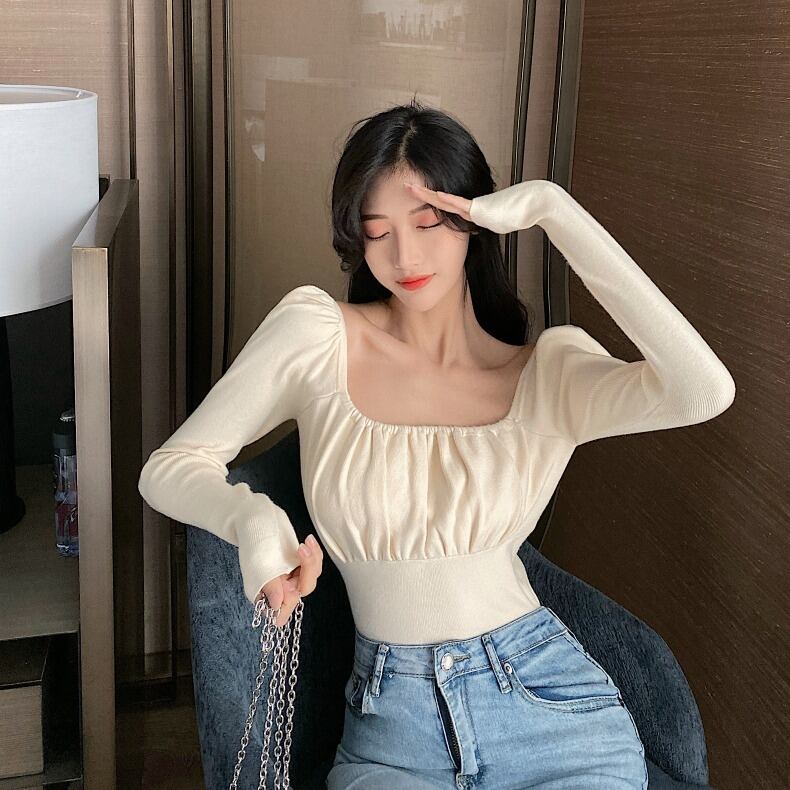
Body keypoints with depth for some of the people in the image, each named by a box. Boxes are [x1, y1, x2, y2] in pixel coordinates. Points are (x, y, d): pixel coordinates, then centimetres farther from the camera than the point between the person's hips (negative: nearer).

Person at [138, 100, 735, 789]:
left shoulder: (549, 370, -3)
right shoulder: (316, 333, -3)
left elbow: (704, 390, -23)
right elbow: (168, 469, 1)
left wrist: (555, 209, -18)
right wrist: (253, 518, -22)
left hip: (544, 701, 1)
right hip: (390, 719, -1)